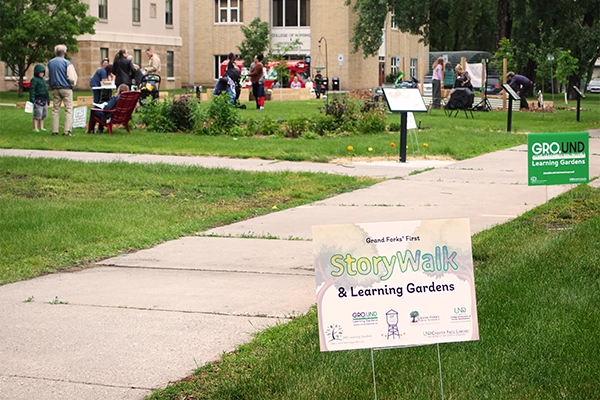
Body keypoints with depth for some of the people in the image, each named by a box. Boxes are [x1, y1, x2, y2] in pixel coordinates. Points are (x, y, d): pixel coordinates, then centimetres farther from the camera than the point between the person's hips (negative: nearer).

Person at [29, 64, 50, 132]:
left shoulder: (43, 80, 19)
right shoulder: (34, 80, -8)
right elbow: (32, 90, -14)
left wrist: (48, 99, 23)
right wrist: (32, 100, -20)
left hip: (44, 100, 9)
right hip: (38, 100, -9)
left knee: (43, 115, 10)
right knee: (37, 115, -8)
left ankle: (41, 127, 17)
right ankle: (35, 128, -4)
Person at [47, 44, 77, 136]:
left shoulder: (50, 63, 6)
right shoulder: (67, 63, -11)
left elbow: (48, 77, 11)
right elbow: (72, 78, -11)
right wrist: (73, 84, 8)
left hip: (55, 88, 5)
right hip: (66, 88, -5)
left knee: (55, 109, 9)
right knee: (68, 109, -1)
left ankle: (54, 130, 6)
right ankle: (67, 131, -10)